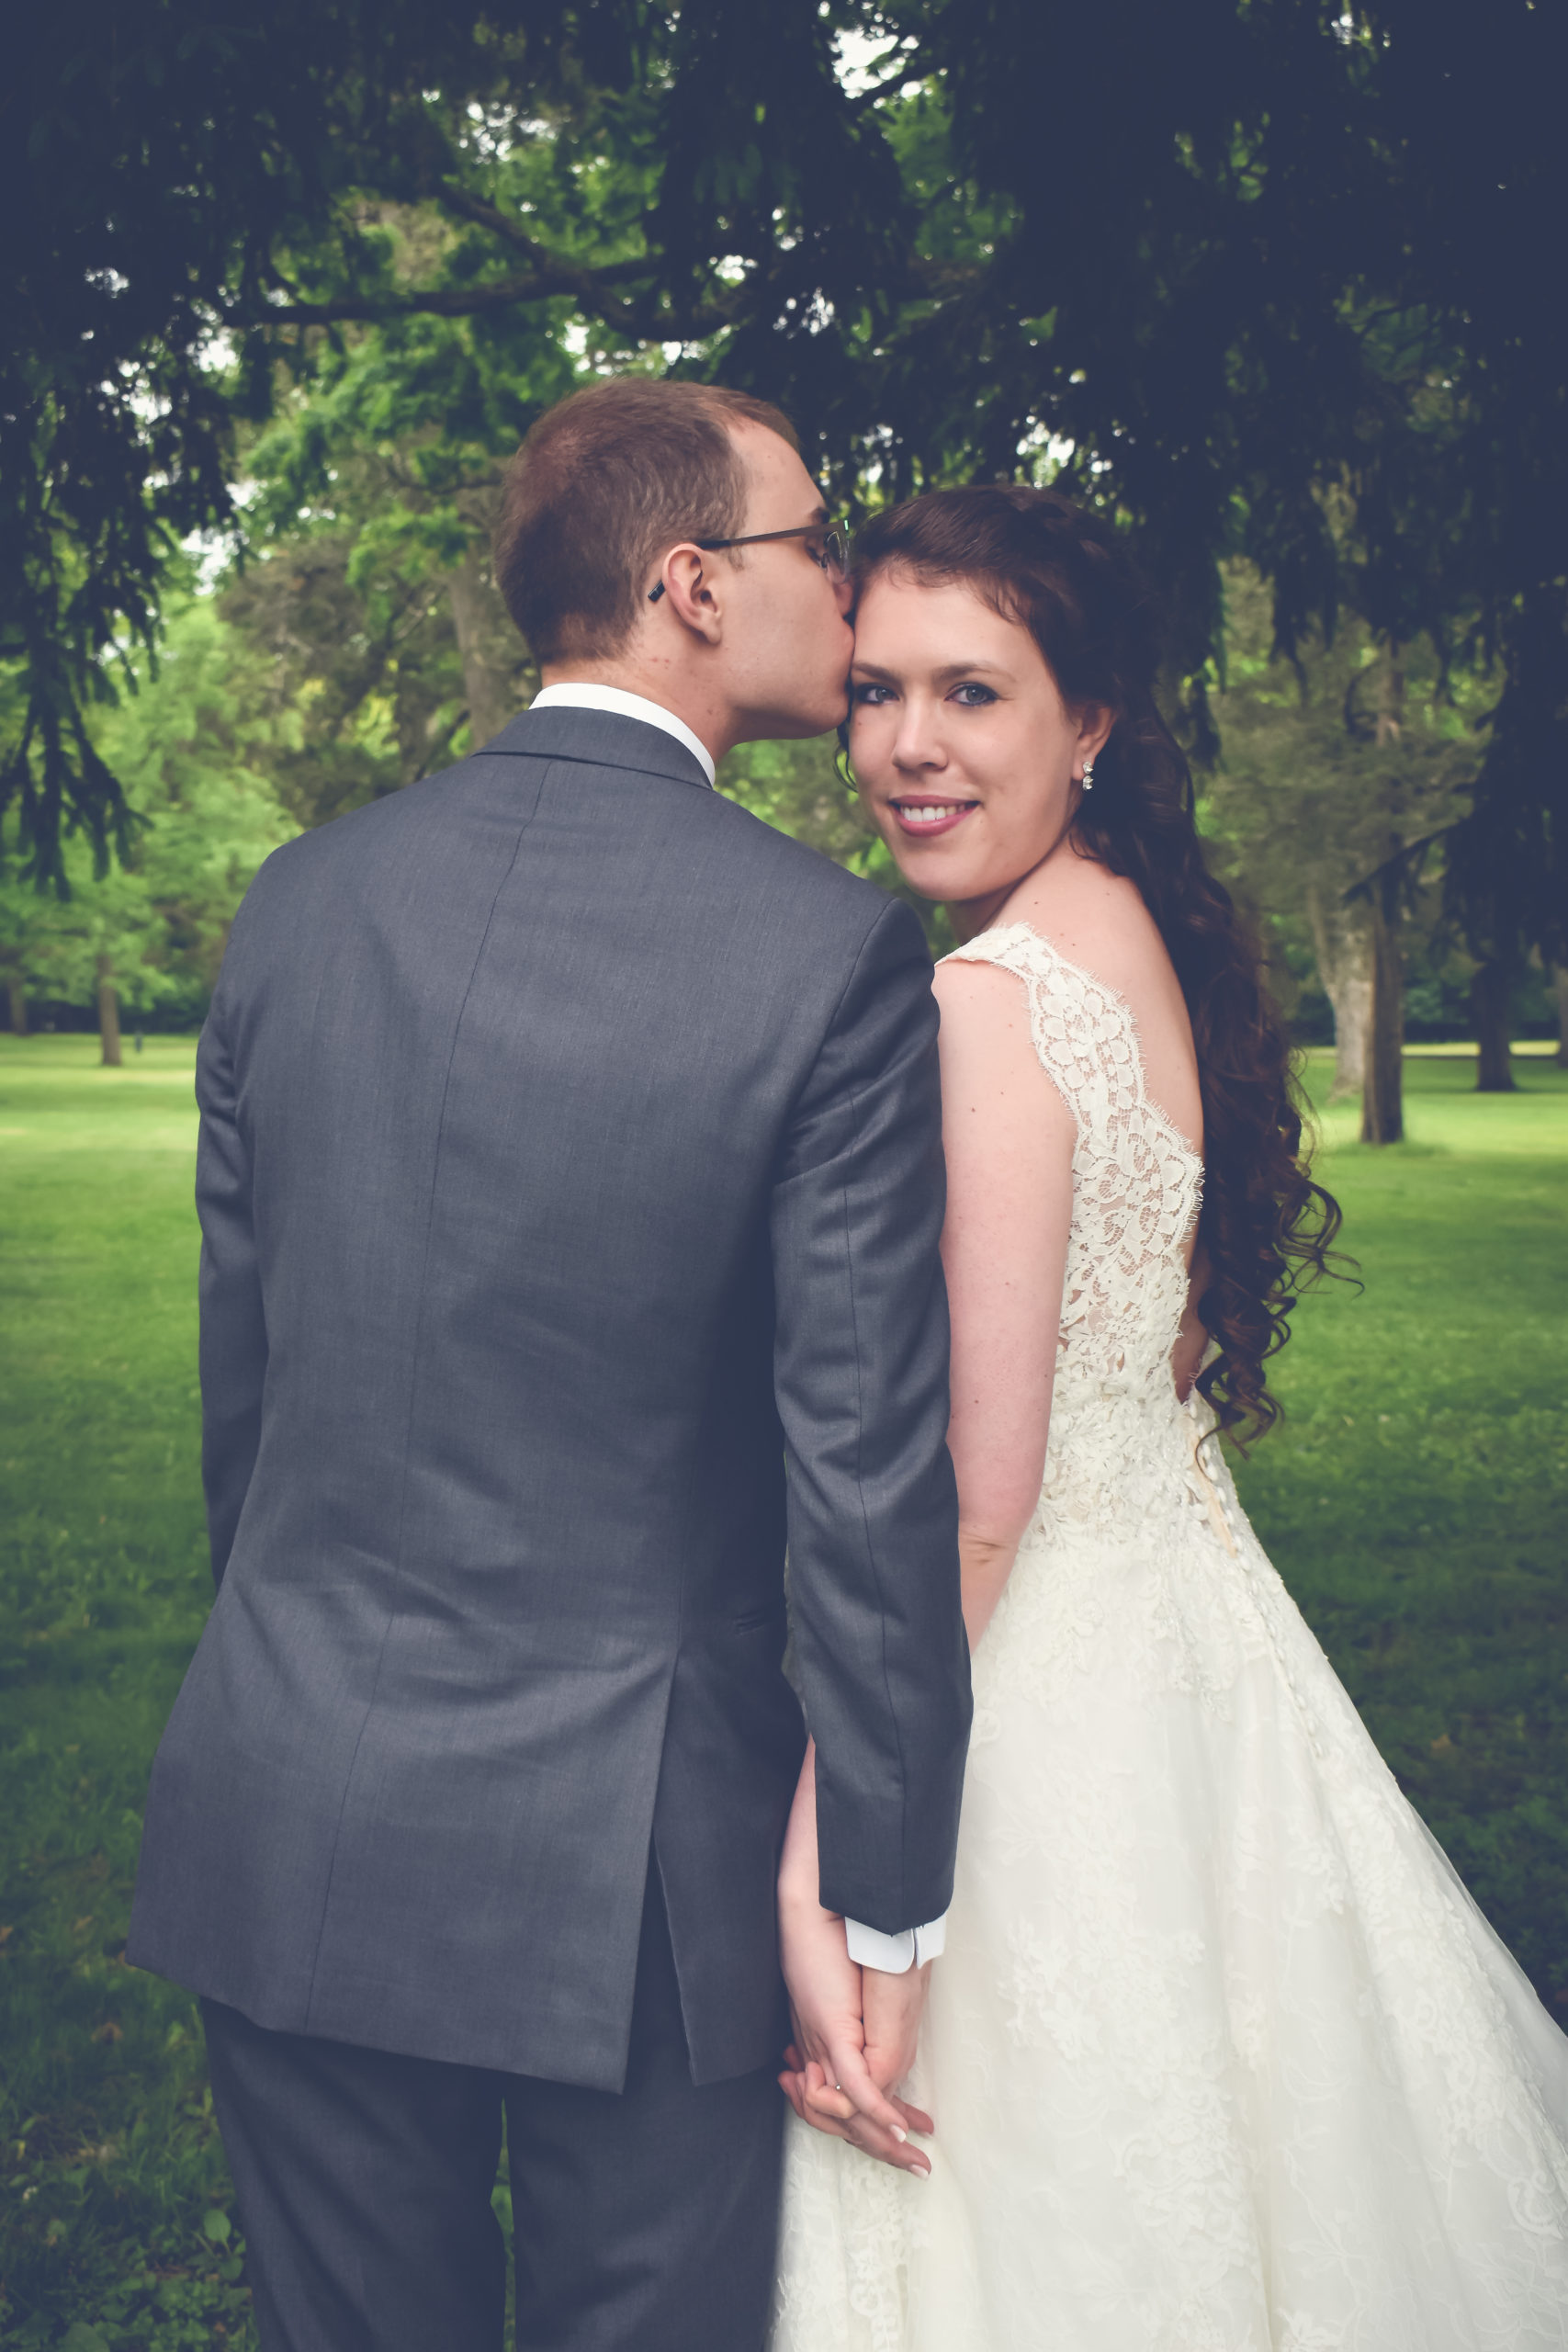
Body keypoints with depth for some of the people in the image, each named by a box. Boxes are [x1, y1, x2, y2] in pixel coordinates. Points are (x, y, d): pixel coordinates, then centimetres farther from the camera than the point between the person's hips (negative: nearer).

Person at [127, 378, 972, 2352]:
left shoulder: (301, 900, 0)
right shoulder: (832, 955, -14)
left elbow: (237, 1372, 8)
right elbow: (869, 1474, -14)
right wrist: (882, 1913, -4)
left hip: (288, 1832, 4)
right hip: (634, 1864, -4)